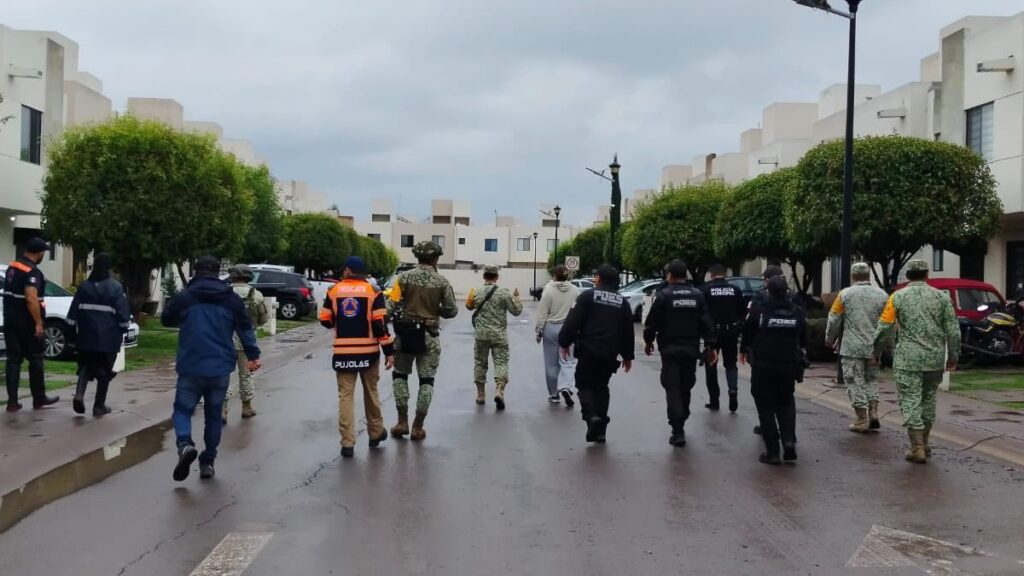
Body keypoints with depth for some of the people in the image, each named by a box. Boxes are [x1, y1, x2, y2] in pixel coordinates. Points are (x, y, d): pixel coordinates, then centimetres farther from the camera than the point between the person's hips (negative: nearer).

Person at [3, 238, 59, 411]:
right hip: (27, 323, -7)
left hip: (10, 320, 7)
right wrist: (39, 323, -24)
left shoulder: (12, 267, 10)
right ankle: (39, 399, 14)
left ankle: (12, 402, 3)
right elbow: (31, 299, -27)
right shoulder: (33, 272, -18)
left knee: (13, 359, 6)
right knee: (35, 359, 6)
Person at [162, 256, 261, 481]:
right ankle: (207, 462, 15)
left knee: (183, 409, 10)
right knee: (214, 415, 14)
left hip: (191, 368, -2)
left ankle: (185, 444, -18)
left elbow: (166, 319, 13)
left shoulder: (184, 297, -2)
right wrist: (253, 355, 1)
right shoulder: (231, 298, 4)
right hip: (221, 369, 2)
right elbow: (245, 328, 1)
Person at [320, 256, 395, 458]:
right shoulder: (373, 292, -2)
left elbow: (325, 320, 5)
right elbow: (380, 324, -9)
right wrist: (389, 351, -5)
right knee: (371, 393, 17)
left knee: (346, 395, 3)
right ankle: (376, 433, 31)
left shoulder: (334, 291, 2)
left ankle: (347, 443, -3)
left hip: (343, 353, 0)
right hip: (368, 352, 0)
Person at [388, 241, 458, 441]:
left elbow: (393, 305, -10)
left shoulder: (405, 277, -6)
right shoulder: (442, 282, -5)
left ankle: (402, 421, 10)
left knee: (400, 374, 17)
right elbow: (451, 310, -3)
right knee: (426, 380, 10)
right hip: (429, 336, 0)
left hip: (405, 332, 0)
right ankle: (418, 427, 10)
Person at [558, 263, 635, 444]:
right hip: (610, 354, 4)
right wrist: (628, 356, 19)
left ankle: (591, 415, -19)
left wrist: (565, 342, 1)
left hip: (588, 351, -4)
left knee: (584, 384, 7)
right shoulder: (623, 302, 10)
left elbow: (572, 322, -10)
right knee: (601, 386, 16)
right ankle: (600, 429, 14)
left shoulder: (587, 296, -4)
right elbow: (628, 331, 12)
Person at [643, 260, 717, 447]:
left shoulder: (663, 295, -9)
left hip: (670, 350, -4)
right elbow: (707, 323, 0)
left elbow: (652, 321, -7)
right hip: (691, 349, 4)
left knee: (673, 389, -3)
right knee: (685, 388, 18)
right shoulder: (697, 295, 3)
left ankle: (678, 432, -12)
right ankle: (680, 423, 30)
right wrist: (711, 346, 3)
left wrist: (648, 341, 9)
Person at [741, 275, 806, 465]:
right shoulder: (797, 312, 1)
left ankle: (772, 451, 2)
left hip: (763, 365, -3)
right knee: (786, 403, 18)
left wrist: (743, 351, 21)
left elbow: (747, 334, 1)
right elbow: (803, 340, 9)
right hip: (789, 366, 3)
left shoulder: (758, 311, -9)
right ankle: (789, 440, -2)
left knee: (766, 407, 4)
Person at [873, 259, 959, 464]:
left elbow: (884, 329, -1)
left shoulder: (898, 297, -2)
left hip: (908, 359, -3)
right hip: (935, 359, 3)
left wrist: (876, 351, 12)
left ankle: (917, 449, -1)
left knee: (911, 402, 1)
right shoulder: (941, 297, 4)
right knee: (928, 401, 17)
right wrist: (953, 356, 13)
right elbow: (953, 331, 4)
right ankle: (923, 443, 26)